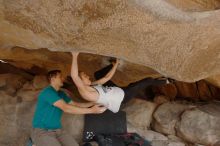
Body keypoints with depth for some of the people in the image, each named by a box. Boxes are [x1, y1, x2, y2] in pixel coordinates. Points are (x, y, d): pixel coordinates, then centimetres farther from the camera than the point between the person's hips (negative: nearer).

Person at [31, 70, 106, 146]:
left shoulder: (61, 93, 11)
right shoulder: (48, 92, -17)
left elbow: (76, 104, 11)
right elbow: (66, 108, -27)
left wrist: (94, 102, 0)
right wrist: (91, 110, -28)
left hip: (57, 130, 8)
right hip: (41, 131, -7)